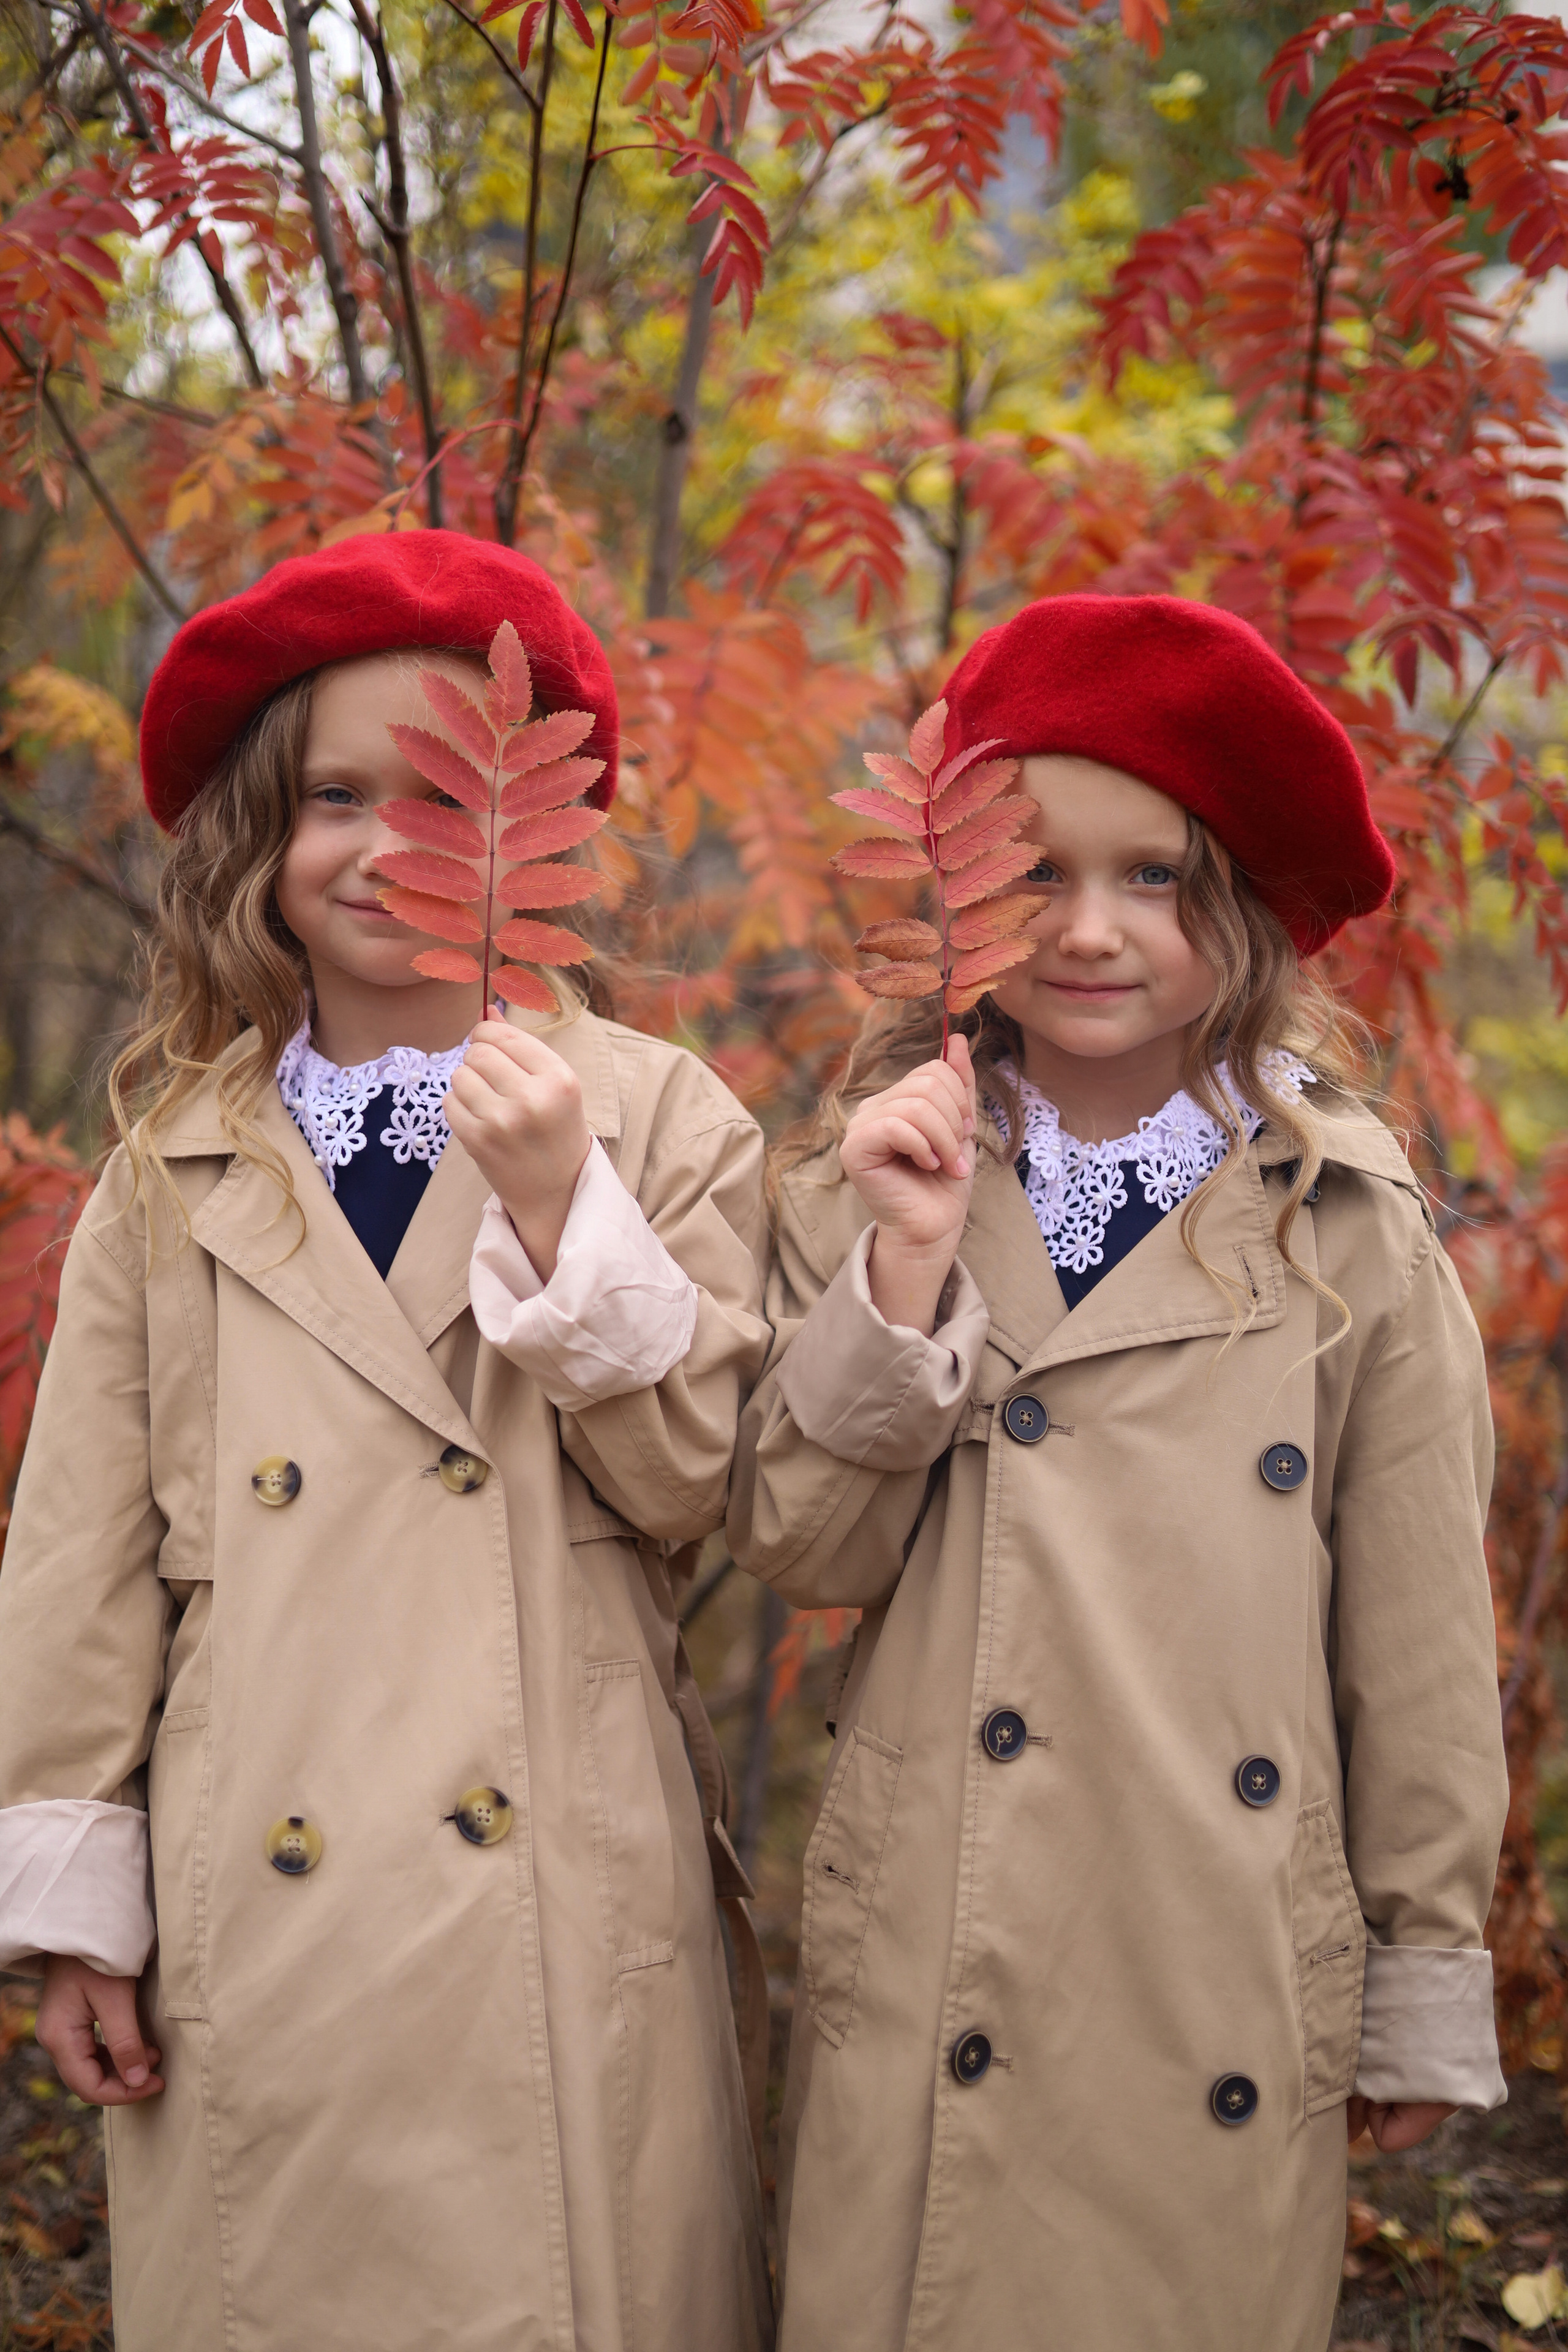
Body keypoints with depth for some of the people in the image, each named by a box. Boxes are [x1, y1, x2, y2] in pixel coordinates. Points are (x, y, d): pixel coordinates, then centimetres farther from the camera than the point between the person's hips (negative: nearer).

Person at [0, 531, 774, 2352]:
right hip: (257, 1931, 2)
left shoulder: (657, 1121, 1)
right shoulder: (175, 1170, 5)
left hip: (562, 1930, -1)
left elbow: (697, 1491, -4)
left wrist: (566, 1219, -15)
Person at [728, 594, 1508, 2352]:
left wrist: (1422, 1992, 5)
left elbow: (1416, 1646, 2)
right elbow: (803, 1552, -4)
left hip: (1226, 2010, -1)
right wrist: (905, 1274, -16)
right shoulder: (874, 1183, 3)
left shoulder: (1355, 1235, -2)